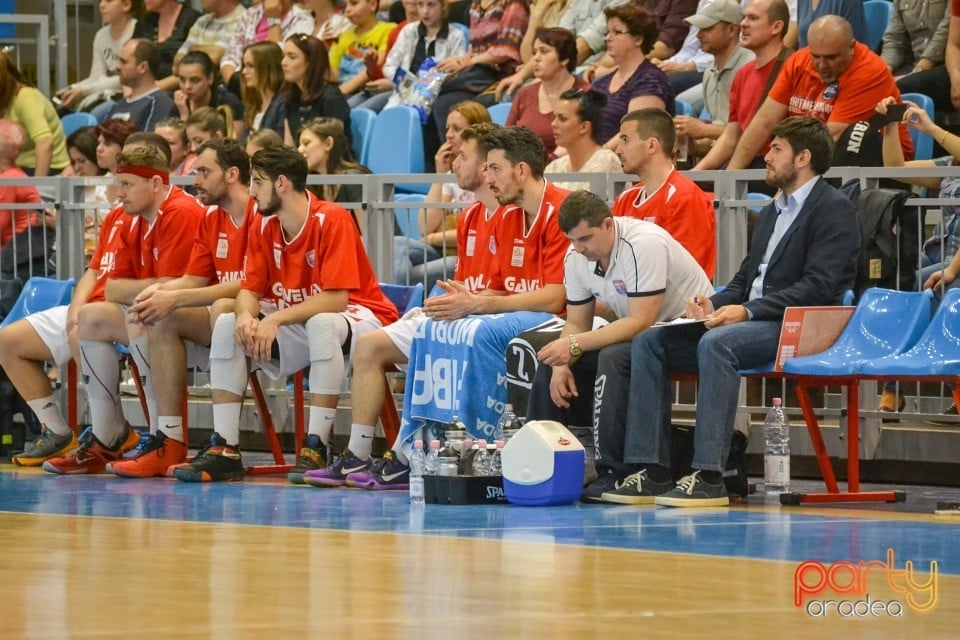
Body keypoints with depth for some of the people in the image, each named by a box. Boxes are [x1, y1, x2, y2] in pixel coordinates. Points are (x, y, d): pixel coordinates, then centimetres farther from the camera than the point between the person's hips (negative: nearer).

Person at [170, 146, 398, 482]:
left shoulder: (332, 220, -19)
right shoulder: (264, 228, 3)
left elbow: (336, 298, -26)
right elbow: (249, 290, 1)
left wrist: (276, 319, -31)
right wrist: (245, 316, -24)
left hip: (356, 318, -7)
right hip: (297, 327, 7)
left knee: (321, 325, -39)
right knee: (227, 325, -11)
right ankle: (225, 450, -14)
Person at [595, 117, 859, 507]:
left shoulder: (834, 209, -5)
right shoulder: (772, 212, 25)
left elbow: (818, 288, -16)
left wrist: (748, 311, -22)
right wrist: (715, 303, 0)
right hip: (751, 323, 9)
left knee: (717, 343, -36)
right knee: (649, 341, -7)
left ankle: (709, 476, -39)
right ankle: (649, 469, -14)